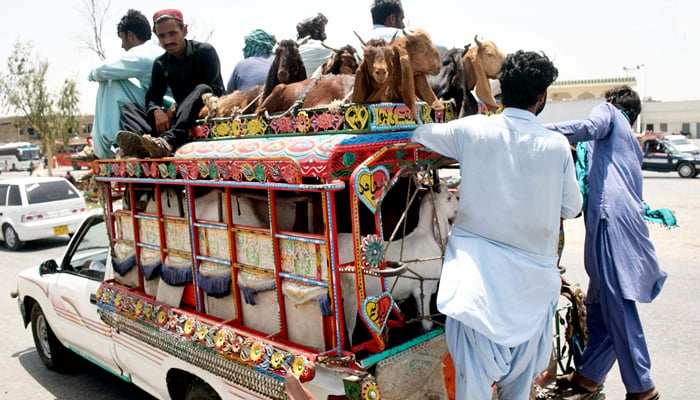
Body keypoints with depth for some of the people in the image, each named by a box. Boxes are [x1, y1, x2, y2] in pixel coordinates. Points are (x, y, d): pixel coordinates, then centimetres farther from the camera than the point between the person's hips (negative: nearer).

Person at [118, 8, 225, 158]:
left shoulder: (205, 51, -3)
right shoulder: (160, 64, 10)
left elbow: (217, 91, -11)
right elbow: (152, 98, 3)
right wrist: (157, 111, -20)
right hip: (180, 119, 4)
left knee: (203, 89, -33)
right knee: (128, 107, -8)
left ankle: (168, 141, -53)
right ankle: (140, 142, -44)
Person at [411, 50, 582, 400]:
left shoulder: (472, 130, -6)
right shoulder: (556, 145, -5)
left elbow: (419, 134, 10)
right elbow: (571, 208, 6)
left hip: (478, 273, -1)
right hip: (532, 277, 2)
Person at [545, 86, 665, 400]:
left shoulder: (608, 110, 12)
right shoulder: (631, 142, 34)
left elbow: (590, 127, -11)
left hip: (612, 215, -9)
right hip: (628, 216, 9)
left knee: (618, 306, -6)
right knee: (599, 305, 12)